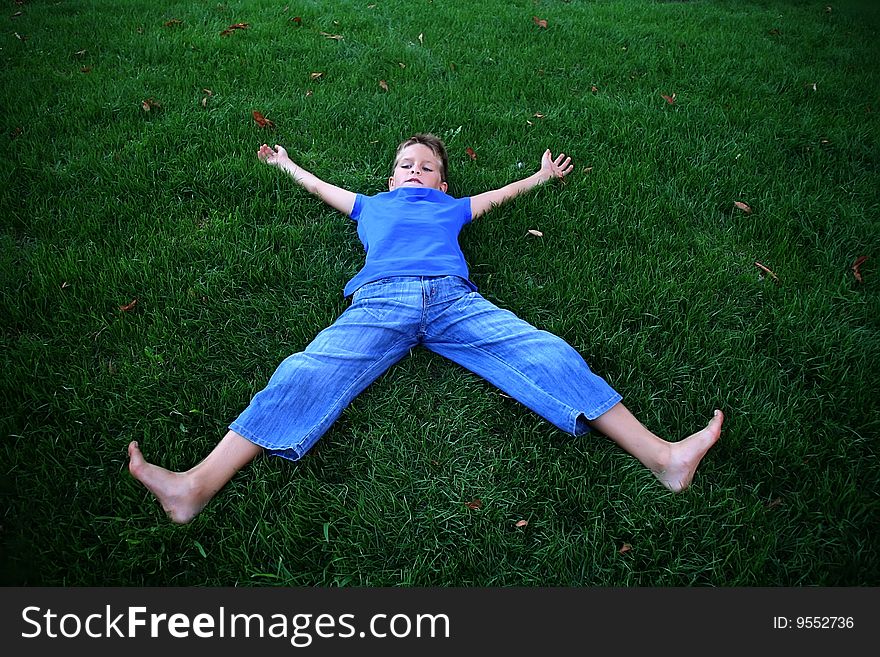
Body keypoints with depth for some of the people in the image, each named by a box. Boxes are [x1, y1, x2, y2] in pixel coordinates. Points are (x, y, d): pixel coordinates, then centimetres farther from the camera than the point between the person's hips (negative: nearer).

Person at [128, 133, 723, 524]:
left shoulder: (452, 209, 38)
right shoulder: (373, 206, 39)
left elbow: (499, 194, 53)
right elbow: (324, 189, 53)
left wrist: (542, 175, 66)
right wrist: (287, 164, 68)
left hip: (453, 298, 1)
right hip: (379, 300, 0)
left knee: (547, 355, -19)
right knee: (307, 376, -23)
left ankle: (662, 456, -23)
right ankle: (197, 486, -35)